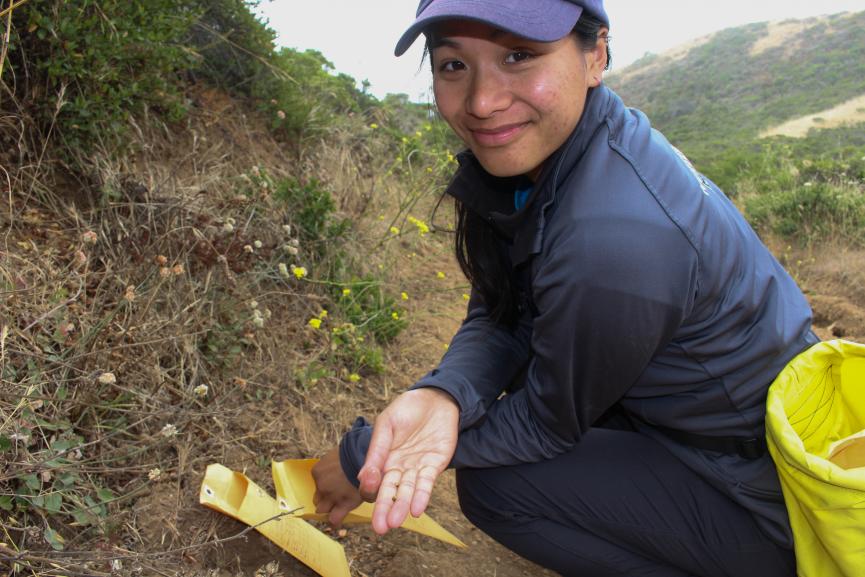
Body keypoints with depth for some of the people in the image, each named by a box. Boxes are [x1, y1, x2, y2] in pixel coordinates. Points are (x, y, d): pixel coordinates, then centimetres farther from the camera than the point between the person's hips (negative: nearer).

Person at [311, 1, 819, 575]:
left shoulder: (612, 240, -35)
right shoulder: (531, 152, -8)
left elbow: (548, 420, -20)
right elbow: (497, 319, -4)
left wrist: (362, 458, -14)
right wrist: (440, 396, -25)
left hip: (767, 503, -8)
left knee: (492, 483, -14)